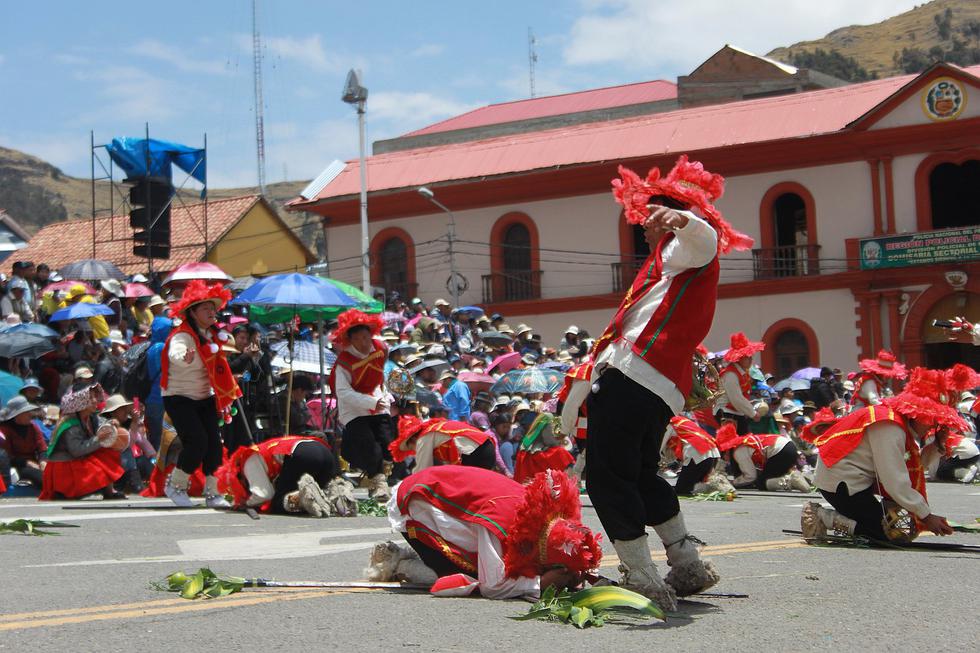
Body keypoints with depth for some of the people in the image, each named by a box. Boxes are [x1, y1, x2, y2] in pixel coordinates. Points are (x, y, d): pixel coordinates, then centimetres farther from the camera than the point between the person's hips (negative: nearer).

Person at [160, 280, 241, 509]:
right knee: (197, 441, -19)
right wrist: (185, 358, -67)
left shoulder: (212, 335, 7)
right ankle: (175, 485, 1)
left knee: (213, 443, -3)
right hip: (178, 397, -7)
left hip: (204, 397, 7)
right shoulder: (182, 335, -20)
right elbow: (175, 354, -44)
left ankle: (212, 493, 5)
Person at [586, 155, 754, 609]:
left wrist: (682, 218, -44)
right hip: (664, 388, 10)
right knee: (640, 474, 22)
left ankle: (641, 578, -18)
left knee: (608, 477, -12)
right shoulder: (689, 268, 34)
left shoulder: (681, 247, 5)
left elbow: (704, 236, -21)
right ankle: (687, 565, 23)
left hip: (630, 374, -10)